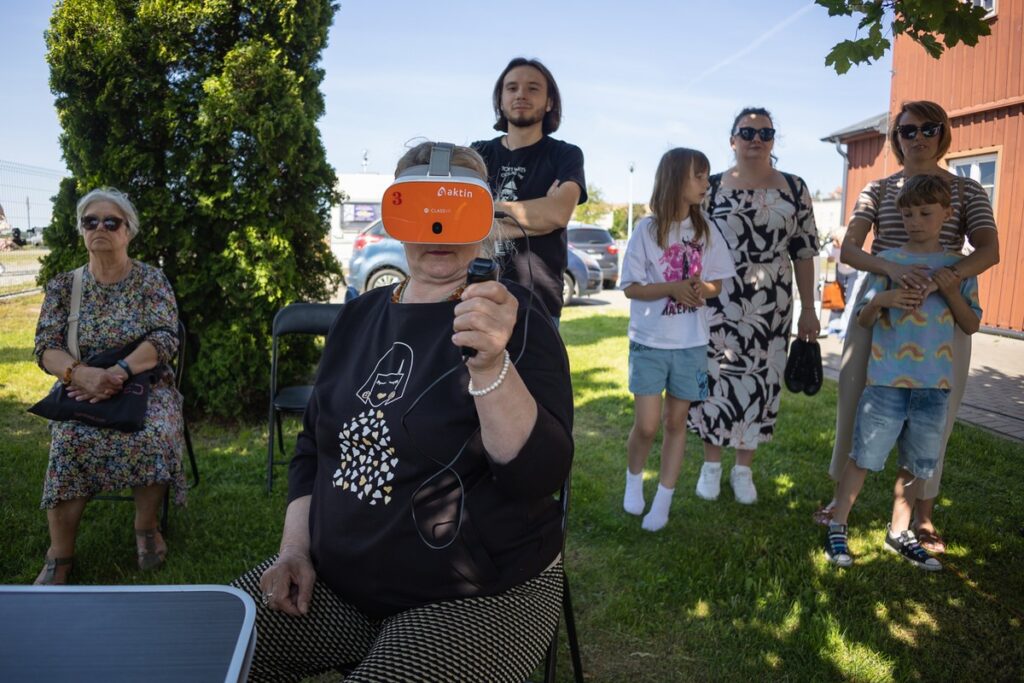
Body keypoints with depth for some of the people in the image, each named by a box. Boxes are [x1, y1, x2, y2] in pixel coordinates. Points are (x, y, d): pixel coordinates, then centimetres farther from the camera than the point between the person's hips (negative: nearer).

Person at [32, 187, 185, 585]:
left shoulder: (151, 280, 0)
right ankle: (59, 556, -20)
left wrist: (118, 373, -27)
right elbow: (45, 347, -1)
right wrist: (81, 373, -24)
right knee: (71, 440, -30)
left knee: (151, 437, -32)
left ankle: (146, 527, -6)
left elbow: (165, 340, -11)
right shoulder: (63, 286, 7)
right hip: (82, 390, 2)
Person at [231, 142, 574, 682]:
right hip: (333, 584, 5)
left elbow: (541, 475, -22)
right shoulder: (358, 317, 6)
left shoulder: (516, 320, -11)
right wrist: (295, 548, 4)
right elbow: (313, 446, 15)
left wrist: (490, 366, -37)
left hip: (478, 600, -4)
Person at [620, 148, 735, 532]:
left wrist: (700, 289, -16)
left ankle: (664, 501, 20)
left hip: (691, 344, 3)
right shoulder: (647, 229, -7)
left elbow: (716, 284, 7)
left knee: (676, 422, 8)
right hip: (649, 342, -3)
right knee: (647, 425, -2)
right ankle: (634, 478, 27)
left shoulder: (706, 231, 2)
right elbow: (631, 287, -6)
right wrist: (672, 288, -22)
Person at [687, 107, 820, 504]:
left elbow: (804, 252, 5)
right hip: (717, 305, -1)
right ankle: (711, 466, 21)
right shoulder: (712, 187, 2)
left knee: (760, 385, 6)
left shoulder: (794, 189, 5)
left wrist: (808, 309, 3)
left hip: (771, 308, 1)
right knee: (715, 381, 3)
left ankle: (743, 469, 23)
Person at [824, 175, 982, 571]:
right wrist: (881, 300, -19)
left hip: (935, 383, 3)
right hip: (887, 378, -3)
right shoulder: (887, 261, -1)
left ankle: (899, 532, 30)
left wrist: (953, 293, -9)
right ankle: (837, 527, 15)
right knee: (864, 457, 2)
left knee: (919, 464, 13)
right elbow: (863, 320, 1)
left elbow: (971, 326, 7)